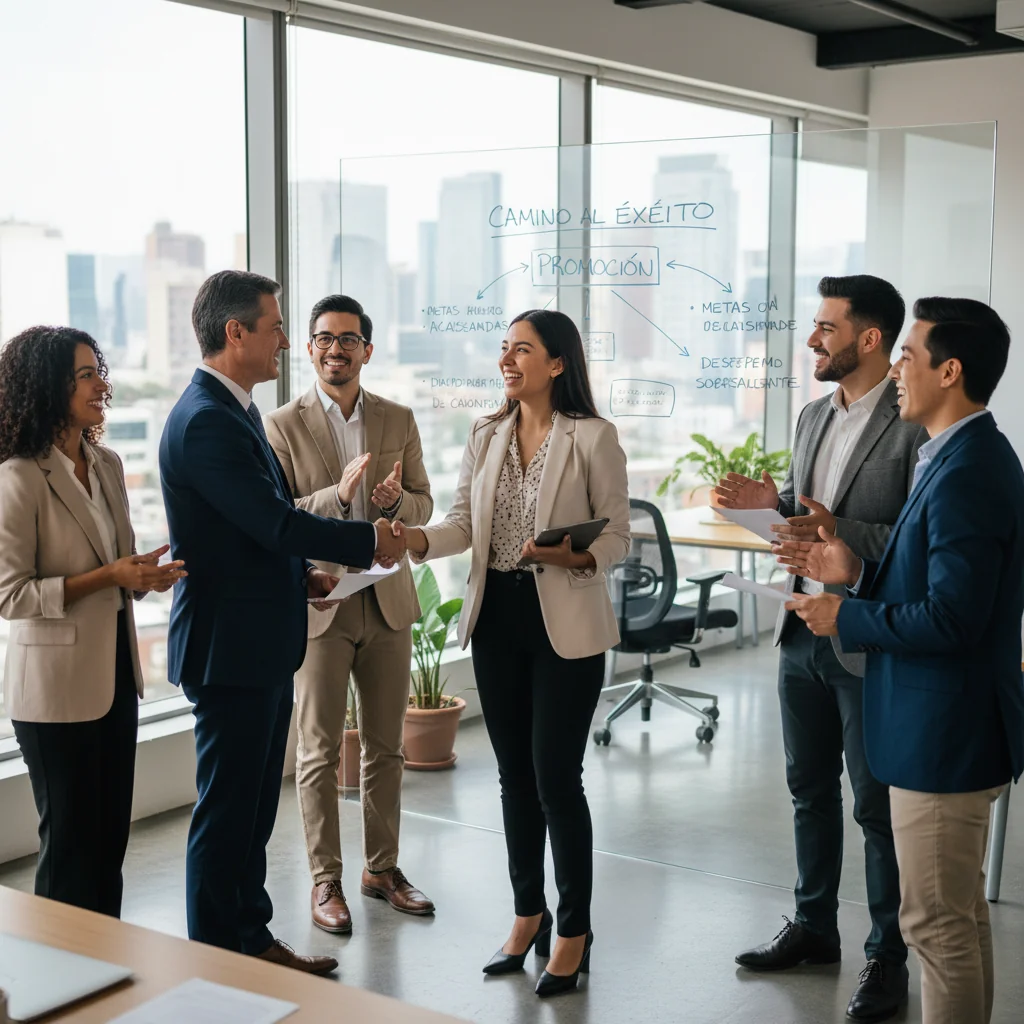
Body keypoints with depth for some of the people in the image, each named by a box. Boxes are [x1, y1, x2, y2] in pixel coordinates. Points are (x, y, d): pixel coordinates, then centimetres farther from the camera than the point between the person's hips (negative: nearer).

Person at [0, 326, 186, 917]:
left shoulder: (107, 465, 8)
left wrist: (146, 573, -3)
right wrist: (106, 577, -22)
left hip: (115, 675, 7)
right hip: (58, 687, -7)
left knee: (111, 838, 14)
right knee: (71, 845, 4)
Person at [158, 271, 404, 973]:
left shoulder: (235, 411, 14)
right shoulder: (206, 421, -19)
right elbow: (274, 520, -24)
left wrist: (302, 574, 8)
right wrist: (368, 541, -13)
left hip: (262, 644, 10)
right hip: (229, 647, -10)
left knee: (254, 806, 18)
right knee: (226, 809, 1)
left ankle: (251, 938, 31)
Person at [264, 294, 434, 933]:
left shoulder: (399, 420, 6)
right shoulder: (283, 426, -4)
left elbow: (424, 505, 8)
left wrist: (395, 500, -15)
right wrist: (337, 494, -25)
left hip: (388, 601, 4)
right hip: (319, 604, -3)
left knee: (386, 746, 12)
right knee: (320, 752, 4)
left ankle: (382, 867, 26)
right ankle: (325, 880, 15)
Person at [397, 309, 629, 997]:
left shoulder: (593, 437, -8)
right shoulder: (486, 435, 8)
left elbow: (617, 537, -7)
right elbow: (464, 523, 5)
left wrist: (573, 556, -26)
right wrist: (417, 539, -13)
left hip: (565, 623, -5)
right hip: (496, 617, 5)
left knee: (556, 777, -2)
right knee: (514, 774, 13)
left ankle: (575, 930, 14)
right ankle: (529, 914, 29)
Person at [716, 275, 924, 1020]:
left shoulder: (914, 425, -16)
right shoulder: (814, 416, 10)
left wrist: (843, 532, -28)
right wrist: (769, 501, -1)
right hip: (803, 632, 8)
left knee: (877, 806, 5)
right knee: (810, 789, 19)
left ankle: (887, 958, 20)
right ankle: (814, 928, 35)